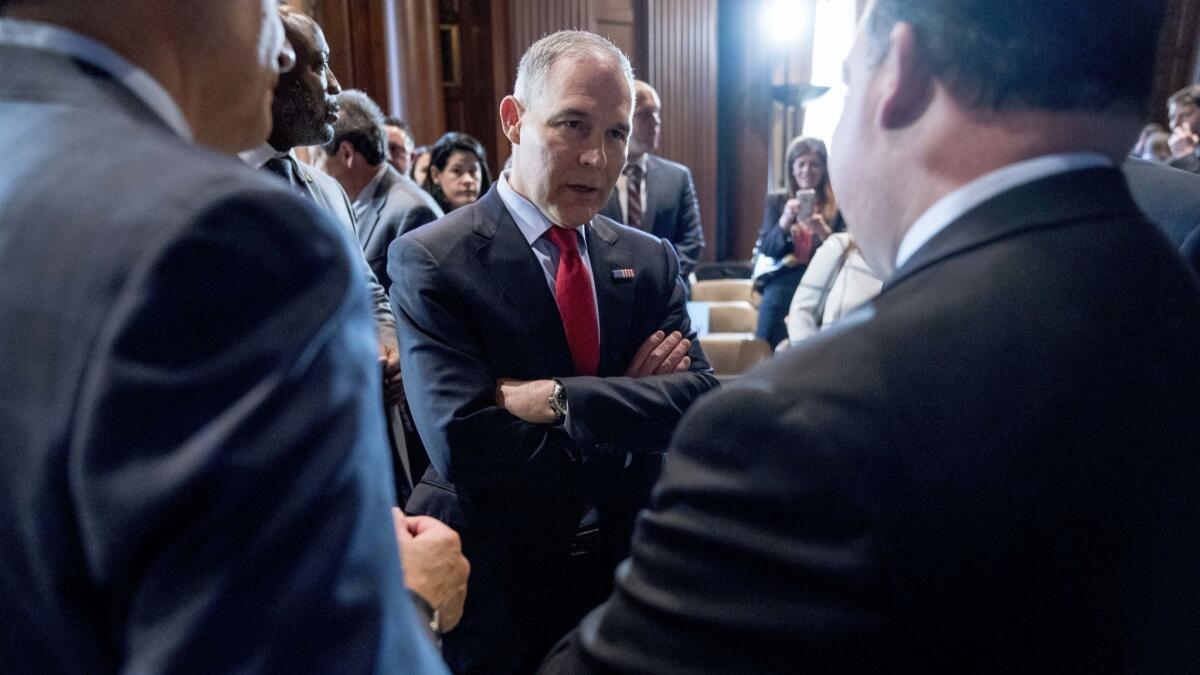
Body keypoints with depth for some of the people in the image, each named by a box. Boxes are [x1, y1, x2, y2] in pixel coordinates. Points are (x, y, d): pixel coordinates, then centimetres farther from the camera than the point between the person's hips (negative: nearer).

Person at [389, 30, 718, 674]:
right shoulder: (429, 260, -15)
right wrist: (630, 403, -18)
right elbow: (462, 442, -25)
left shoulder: (650, 259, -1)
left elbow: (702, 400, -12)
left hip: (626, 566, 4)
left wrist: (559, 399, -25)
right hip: (496, 586, -3)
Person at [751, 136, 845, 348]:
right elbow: (767, 249, 4)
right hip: (783, 281, 1)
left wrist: (822, 230, -16)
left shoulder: (838, 204, 7)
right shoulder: (776, 201, 12)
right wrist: (784, 221, -13)